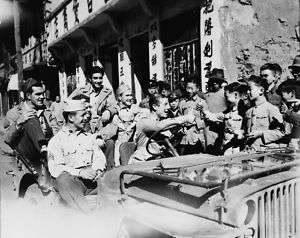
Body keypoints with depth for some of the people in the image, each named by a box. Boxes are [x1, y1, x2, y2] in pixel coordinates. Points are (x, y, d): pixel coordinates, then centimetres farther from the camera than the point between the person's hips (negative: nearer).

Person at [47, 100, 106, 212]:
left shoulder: (89, 137, 25)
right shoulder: (56, 141, 9)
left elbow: (100, 158, 16)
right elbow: (55, 169, -4)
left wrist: (96, 170, -7)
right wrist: (80, 172, -17)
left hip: (94, 179, 4)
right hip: (72, 180, -4)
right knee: (63, 179, -36)